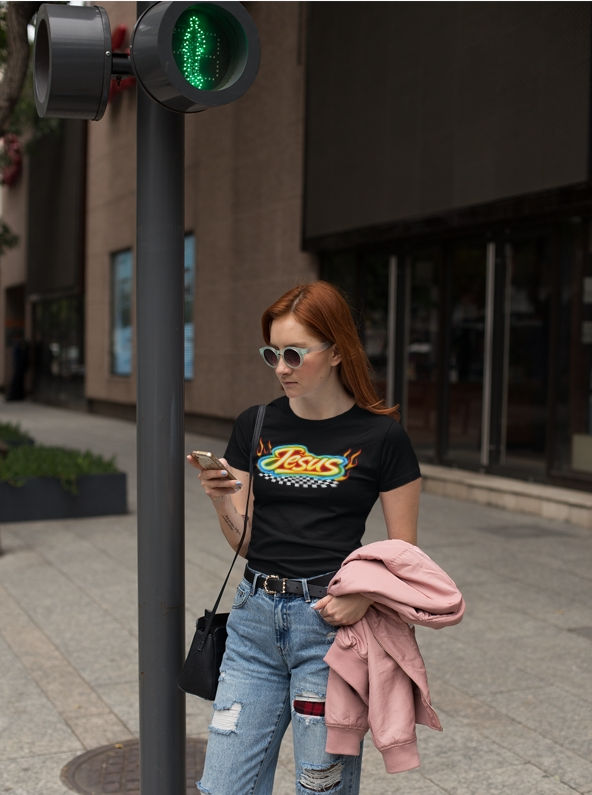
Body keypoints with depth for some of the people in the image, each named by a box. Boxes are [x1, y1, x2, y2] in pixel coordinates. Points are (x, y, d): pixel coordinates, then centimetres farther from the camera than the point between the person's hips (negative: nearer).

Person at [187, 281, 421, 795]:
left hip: (330, 622, -3)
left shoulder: (381, 437, -5)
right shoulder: (255, 427, 6)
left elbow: (404, 552, 0)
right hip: (255, 617, 4)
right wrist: (222, 502, -12)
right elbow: (244, 540, 8)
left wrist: (364, 597, -18)